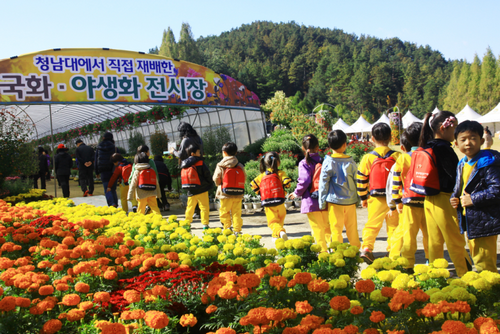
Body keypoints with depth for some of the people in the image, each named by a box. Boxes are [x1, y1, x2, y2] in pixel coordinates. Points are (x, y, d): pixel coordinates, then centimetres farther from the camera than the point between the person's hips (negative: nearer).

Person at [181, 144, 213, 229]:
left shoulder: (183, 164, 8)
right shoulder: (200, 162, -10)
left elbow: (183, 177, 14)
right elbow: (207, 174, -9)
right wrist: (210, 184, 7)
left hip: (191, 191, 6)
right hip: (201, 190, -6)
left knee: (190, 206, 17)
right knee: (204, 207, 1)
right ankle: (205, 224, -1)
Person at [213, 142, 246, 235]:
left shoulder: (221, 166, -4)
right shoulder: (240, 166, 4)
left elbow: (216, 179, -5)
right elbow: (244, 178, 5)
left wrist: (219, 185, 15)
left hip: (225, 194, -3)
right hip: (238, 194, 3)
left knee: (224, 212, 7)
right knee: (237, 213, 9)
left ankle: (227, 229, 4)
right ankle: (237, 230, 8)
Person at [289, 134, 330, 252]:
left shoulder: (304, 163, -9)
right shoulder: (324, 161, 5)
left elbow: (304, 181, -18)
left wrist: (297, 193, -2)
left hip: (311, 202, -5)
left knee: (317, 228, 2)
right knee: (327, 227, 18)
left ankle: (323, 250, 4)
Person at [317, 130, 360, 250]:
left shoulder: (328, 162, -7)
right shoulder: (351, 162, 1)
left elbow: (323, 183, -5)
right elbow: (357, 181, 8)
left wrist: (322, 202, 1)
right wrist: (357, 199, 19)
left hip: (334, 200, -3)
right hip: (350, 201, 3)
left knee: (336, 228, 2)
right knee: (352, 227, 13)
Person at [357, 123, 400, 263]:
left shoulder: (367, 158, -3)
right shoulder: (397, 156, -2)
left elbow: (361, 180, 0)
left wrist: (363, 198, 11)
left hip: (376, 199, 0)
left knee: (372, 224, 8)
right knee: (394, 226, 11)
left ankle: (366, 248, -5)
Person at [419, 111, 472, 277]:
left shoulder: (427, 148, 9)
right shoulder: (443, 148, -17)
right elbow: (456, 176, -16)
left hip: (429, 200, 9)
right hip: (444, 200, -8)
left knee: (435, 240, 15)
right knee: (456, 242, 2)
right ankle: (466, 275, 11)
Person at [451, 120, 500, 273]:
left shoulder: (488, 163, -16)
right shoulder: (462, 165, 11)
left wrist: (473, 199, -22)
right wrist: (454, 198, 3)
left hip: (484, 223, -9)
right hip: (469, 222, 9)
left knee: (484, 264, -5)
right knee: (476, 259, 20)